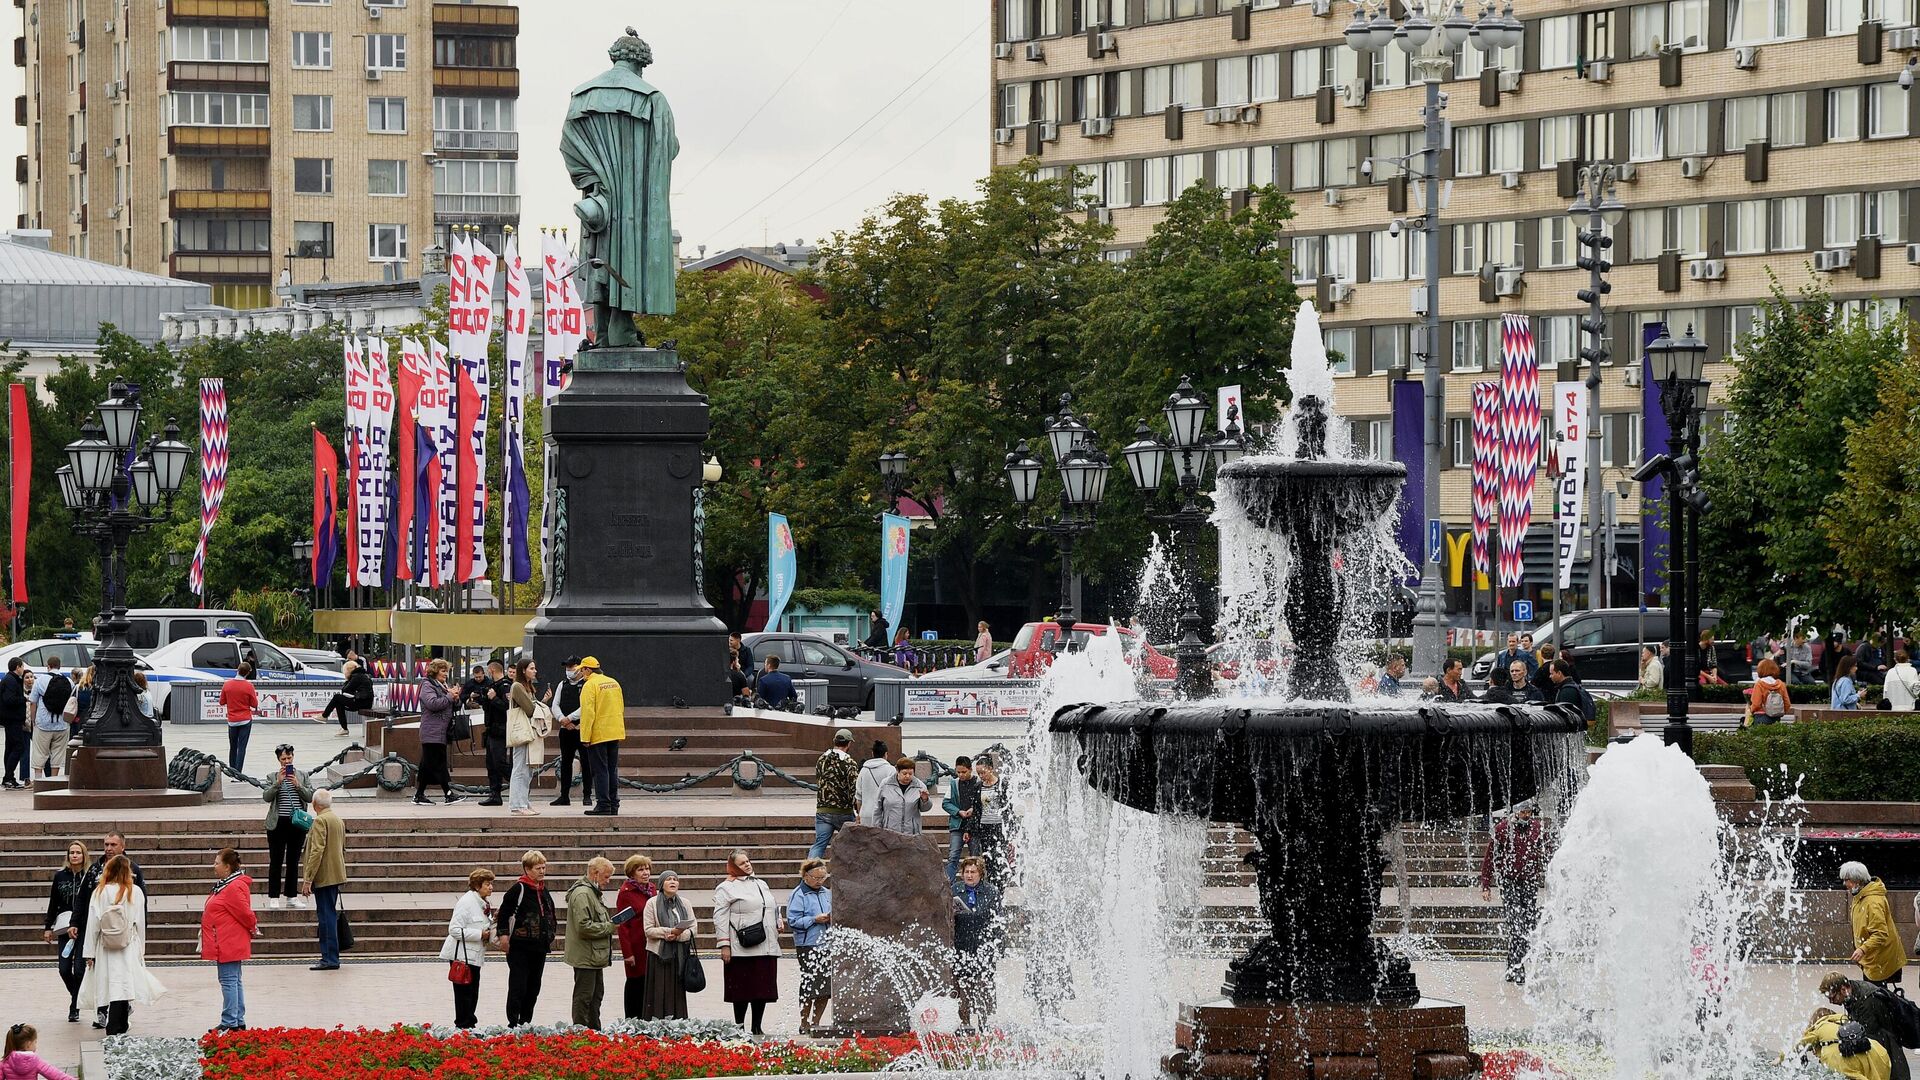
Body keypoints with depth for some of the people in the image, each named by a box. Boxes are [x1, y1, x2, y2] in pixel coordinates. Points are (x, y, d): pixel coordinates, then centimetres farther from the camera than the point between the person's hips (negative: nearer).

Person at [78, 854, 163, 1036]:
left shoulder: (99, 893, -2)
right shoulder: (135, 892, -3)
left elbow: (93, 925, -1)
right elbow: (140, 923, 1)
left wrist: (89, 953, 5)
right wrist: (141, 950, 12)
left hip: (105, 949, 1)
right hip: (129, 948, -1)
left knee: (110, 989, 8)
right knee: (123, 990, -1)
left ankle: (115, 1032, 8)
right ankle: (117, 1031, -3)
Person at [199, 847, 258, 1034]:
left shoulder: (234, 888, -20)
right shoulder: (225, 886, 14)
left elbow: (244, 913, -18)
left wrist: (253, 929, -3)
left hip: (229, 945, -11)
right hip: (228, 944, 11)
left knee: (229, 982, -8)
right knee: (234, 982, 14)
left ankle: (230, 1023, -7)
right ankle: (238, 1022, 19)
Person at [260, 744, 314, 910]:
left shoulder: (302, 776, 7)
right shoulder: (273, 777, 2)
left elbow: (310, 797, 0)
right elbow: (266, 797, -9)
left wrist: (298, 785, -13)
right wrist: (278, 782, -20)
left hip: (297, 824, 2)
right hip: (278, 824, -2)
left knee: (293, 862, 9)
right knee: (276, 861, 0)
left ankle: (292, 896, 17)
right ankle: (273, 897, 4)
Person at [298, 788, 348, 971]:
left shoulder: (320, 821, -13)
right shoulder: (339, 820, 15)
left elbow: (317, 851, -19)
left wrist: (307, 880, -19)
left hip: (324, 877, -9)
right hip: (336, 874, 9)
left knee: (327, 917, -8)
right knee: (330, 916, 13)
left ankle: (330, 959, -9)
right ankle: (330, 957, 17)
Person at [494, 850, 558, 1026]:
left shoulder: (544, 891, 13)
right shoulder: (518, 889, -10)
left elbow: (551, 916, 24)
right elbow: (503, 913, -10)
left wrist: (551, 936, 17)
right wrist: (503, 935, -15)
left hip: (539, 948, 7)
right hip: (520, 947, -7)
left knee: (533, 989, 11)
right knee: (518, 987, -7)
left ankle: (526, 1023, 20)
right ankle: (513, 1023, -6)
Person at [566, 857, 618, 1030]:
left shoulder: (592, 892, 17)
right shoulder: (582, 894, -17)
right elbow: (584, 927, -25)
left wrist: (610, 924, 14)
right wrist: (609, 927, -17)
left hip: (595, 956, 11)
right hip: (585, 956, -11)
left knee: (596, 995, 17)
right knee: (583, 997, -6)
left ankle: (595, 1032, 24)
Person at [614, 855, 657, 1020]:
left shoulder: (651, 888, 11)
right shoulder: (626, 892, -9)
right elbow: (622, 924, -11)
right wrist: (627, 952, -16)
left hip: (650, 945, 6)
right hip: (636, 946, -6)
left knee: (647, 982, 7)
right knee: (635, 982, 0)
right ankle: (630, 1020, 8)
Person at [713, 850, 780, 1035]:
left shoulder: (761, 884, 21)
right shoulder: (726, 889, 0)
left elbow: (772, 908, 34)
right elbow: (720, 919, -5)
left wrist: (779, 922, 14)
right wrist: (724, 944, -12)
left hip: (766, 948, 6)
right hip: (742, 949, -6)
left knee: (763, 989, 6)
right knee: (742, 990, -5)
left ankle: (757, 1027, 14)